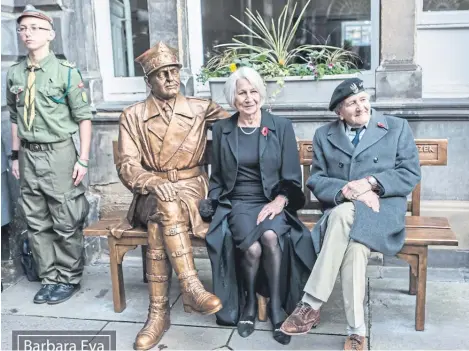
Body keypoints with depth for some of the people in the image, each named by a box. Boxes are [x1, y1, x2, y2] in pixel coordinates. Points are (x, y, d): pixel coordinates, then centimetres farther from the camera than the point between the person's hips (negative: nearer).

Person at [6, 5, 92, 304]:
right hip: (28, 155, 6)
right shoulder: (14, 74, 9)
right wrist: (15, 155, 14)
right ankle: (50, 278, 24)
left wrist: (83, 159, -12)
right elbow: (15, 117, 17)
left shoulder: (66, 71, -7)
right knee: (36, 223, 11)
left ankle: (69, 279, 17)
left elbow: (84, 118, -7)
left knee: (66, 223, 1)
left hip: (59, 153, -5)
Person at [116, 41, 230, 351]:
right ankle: (192, 288, -33)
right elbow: (127, 165, -5)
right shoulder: (132, 116, 5)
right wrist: (154, 183, -24)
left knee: (160, 223, -32)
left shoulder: (200, 108, 7)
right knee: (168, 208, -36)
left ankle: (159, 312, -27)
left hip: (192, 186, 0)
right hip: (151, 193, 0)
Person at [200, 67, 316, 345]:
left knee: (270, 236, -35)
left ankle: (276, 307, -14)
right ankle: (249, 303, 0)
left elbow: (292, 178, 2)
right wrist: (212, 202, 0)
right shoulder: (222, 129, 9)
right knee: (252, 248, -30)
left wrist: (280, 200, -16)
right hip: (237, 204, 1)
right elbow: (217, 177, 17)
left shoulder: (282, 126, 3)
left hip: (272, 202, -1)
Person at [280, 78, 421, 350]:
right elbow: (317, 181, 6)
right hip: (342, 211, 2)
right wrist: (347, 190, -15)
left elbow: (411, 174, 2)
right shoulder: (324, 135, 14)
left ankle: (311, 304, -31)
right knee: (355, 246, -34)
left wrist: (371, 182, -13)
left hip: (383, 208, -2)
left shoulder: (398, 128, 10)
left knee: (344, 214, -36)